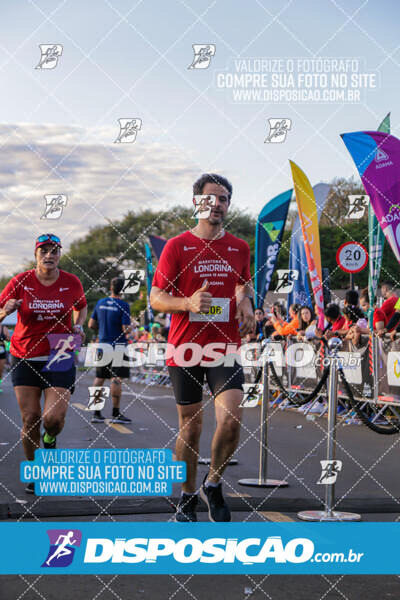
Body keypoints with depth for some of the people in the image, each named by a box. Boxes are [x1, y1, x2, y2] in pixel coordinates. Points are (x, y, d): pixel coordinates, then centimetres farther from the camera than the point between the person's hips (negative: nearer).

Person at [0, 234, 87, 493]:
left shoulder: (72, 282, -1)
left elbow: (82, 307, 20)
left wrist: (78, 326, 1)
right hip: (25, 358, 0)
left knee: (54, 418, -11)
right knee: (30, 418, -1)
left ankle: (50, 439, 27)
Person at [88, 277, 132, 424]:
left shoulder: (100, 303, 6)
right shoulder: (123, 305, -11)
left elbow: (91, 324, 9)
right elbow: (126, 329, -16)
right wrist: (130, 327, 5)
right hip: (118, 346, -6)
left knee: (99, 378, 10)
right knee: (116, 378, -4)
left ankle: (96, 413, 13)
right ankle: (115, 414, -4)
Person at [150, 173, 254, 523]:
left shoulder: (239, 247, 9)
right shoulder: (177, 246, -1)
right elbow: (156, 297, -1)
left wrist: (246, 303, 4)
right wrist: (188, 303, -20)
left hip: (226, 348, 2)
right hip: (186, 349, -2)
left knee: (231, 422, -14)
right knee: (190, 427, 7)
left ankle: (213, 484, 13)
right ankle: (188, 497, 27)